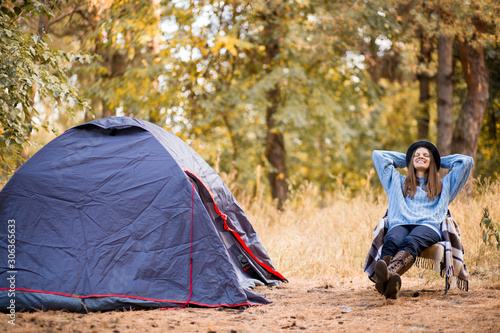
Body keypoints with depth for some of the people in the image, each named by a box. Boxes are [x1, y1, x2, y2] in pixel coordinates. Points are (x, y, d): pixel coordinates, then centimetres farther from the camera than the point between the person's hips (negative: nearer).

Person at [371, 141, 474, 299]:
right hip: (400, 224, 1)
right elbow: (378, 155, 41)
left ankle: (389, 274, -72)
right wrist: (406, 160, 48)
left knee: (410, 242, -40)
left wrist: (437, 161, 44)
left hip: (428, 226, -1)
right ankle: (390, 284, -70)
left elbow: (466, 161, 36)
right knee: (391, 241, -39)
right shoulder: (398, 182, 37)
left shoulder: (443, 186, 36)